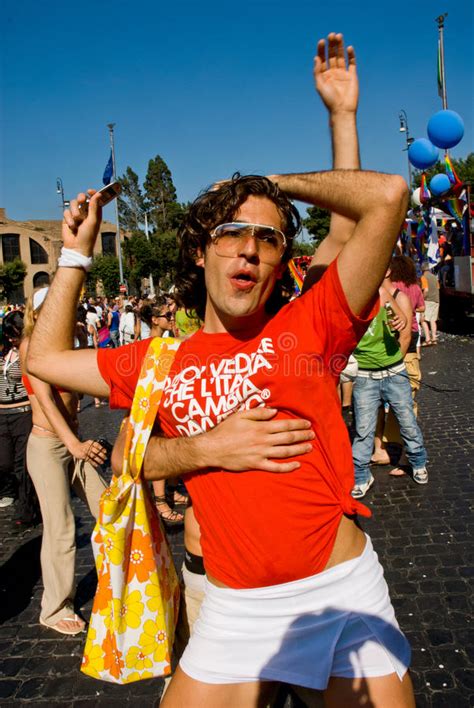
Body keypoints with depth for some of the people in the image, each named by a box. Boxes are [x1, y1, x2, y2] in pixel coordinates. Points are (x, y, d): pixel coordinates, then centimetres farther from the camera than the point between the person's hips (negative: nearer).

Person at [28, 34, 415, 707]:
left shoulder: (308, 326, -6)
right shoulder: (162, 363, 4)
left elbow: (388, 197, -16)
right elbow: (46, 358, 13)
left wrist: (300, 160, -1)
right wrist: (77, 253, 9)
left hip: (344, 592, -1)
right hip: (236, 608, 2)